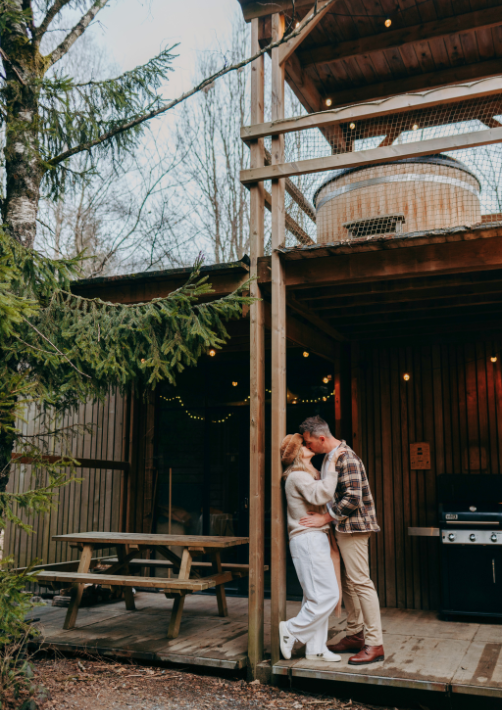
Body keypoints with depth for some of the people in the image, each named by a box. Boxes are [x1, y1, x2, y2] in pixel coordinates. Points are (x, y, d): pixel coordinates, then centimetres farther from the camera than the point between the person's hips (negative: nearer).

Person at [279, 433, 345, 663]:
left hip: (316, 540, 10)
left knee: (316, 597, 10)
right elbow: (320, 495, -27)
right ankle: (291, 630, -2)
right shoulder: (298, 476, -12)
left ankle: (316, 648, 15)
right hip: (308, 539, -10)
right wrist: (332, 467, -23)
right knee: (327, 595, -11)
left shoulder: (305, 475, 21)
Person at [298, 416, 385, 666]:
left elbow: (353, 499, -23)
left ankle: (374, 644, -3)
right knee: (347, 582, 14)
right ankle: (355, 635, 24)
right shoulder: (329, 456, 13)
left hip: (353, 526, -10)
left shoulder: (345, 457, -18)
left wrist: (324, 518, -19)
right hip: (342, 527, 10)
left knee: (360, 582, -8)